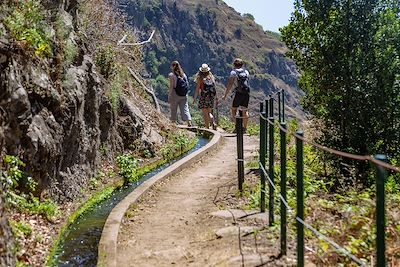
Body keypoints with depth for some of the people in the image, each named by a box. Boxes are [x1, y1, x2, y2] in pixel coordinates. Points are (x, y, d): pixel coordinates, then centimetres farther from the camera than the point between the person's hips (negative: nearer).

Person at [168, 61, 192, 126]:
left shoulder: (172, 75, -7)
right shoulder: (183, 74, 8)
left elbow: (171, 86, -10)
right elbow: (186, 85, 8)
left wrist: (169, 96, -5)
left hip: (175, 94, -4)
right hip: (184, 95, 4)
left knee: (173, 110, 8)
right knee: (185, 109, 1)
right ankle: (189, 122, -14)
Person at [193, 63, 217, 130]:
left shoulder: (200, 78, -7)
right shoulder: (211, 77, 3)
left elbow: (197, 89, -7)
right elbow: (214, 87, 3)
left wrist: (195, 98, 0)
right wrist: (214, 97, 11)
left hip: (203, 96, -4)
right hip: (211, 96, 4)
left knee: (205, 114, 3)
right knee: (209, 112, 16)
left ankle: (207, 128, 3)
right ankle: (213, 122, -9)